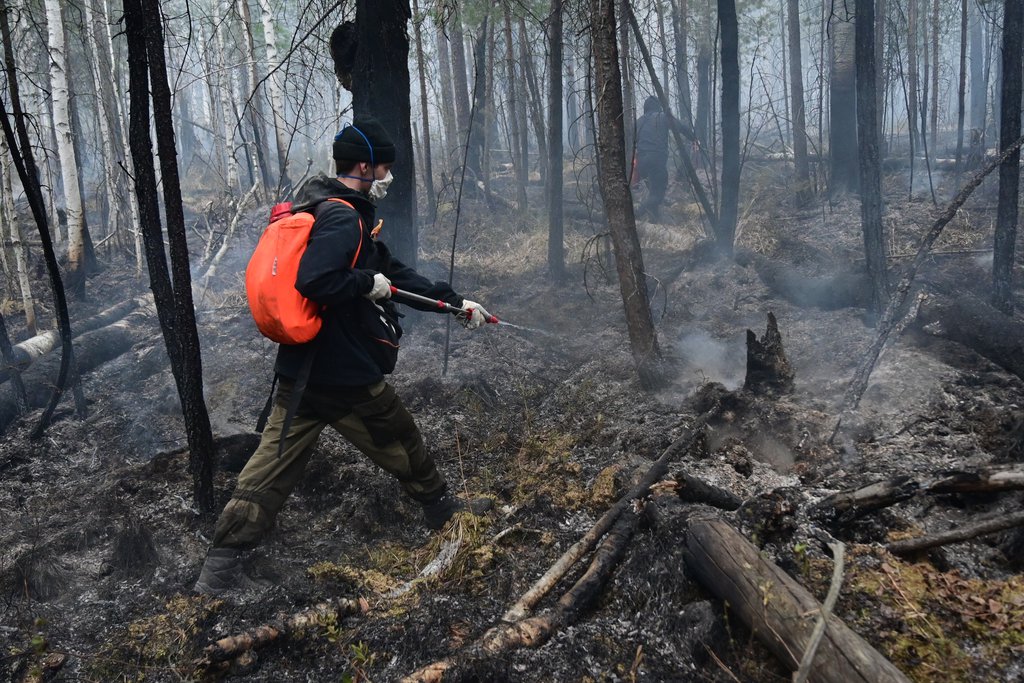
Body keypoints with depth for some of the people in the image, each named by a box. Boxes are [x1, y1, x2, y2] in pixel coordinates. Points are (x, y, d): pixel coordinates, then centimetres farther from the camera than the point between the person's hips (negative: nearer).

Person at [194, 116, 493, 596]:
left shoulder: (330, 210, 15)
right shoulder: (343, 218, -17)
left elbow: (393, 272, 17)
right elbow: (315, 281, -31)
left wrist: (455, 303, 18)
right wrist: (368, 285, -15)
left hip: (300, 369, 8)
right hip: (346, 376, -8)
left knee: (272, 465, 9)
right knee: (400, 444, 16)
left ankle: (222, 563, 10)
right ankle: (440, 507, 38)